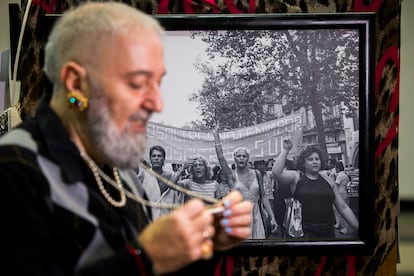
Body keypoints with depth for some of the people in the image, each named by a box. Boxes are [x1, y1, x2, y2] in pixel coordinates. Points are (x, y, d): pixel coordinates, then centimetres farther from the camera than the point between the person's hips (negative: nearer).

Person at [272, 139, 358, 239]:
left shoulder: (327, 180, 10)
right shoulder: (296, 177, 2)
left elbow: (343, 208, 12)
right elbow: (276, 172, -18)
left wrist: (357, 227, 7)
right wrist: (285, 150, -15)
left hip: (328, 231, 3)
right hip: (304, 232, -3)